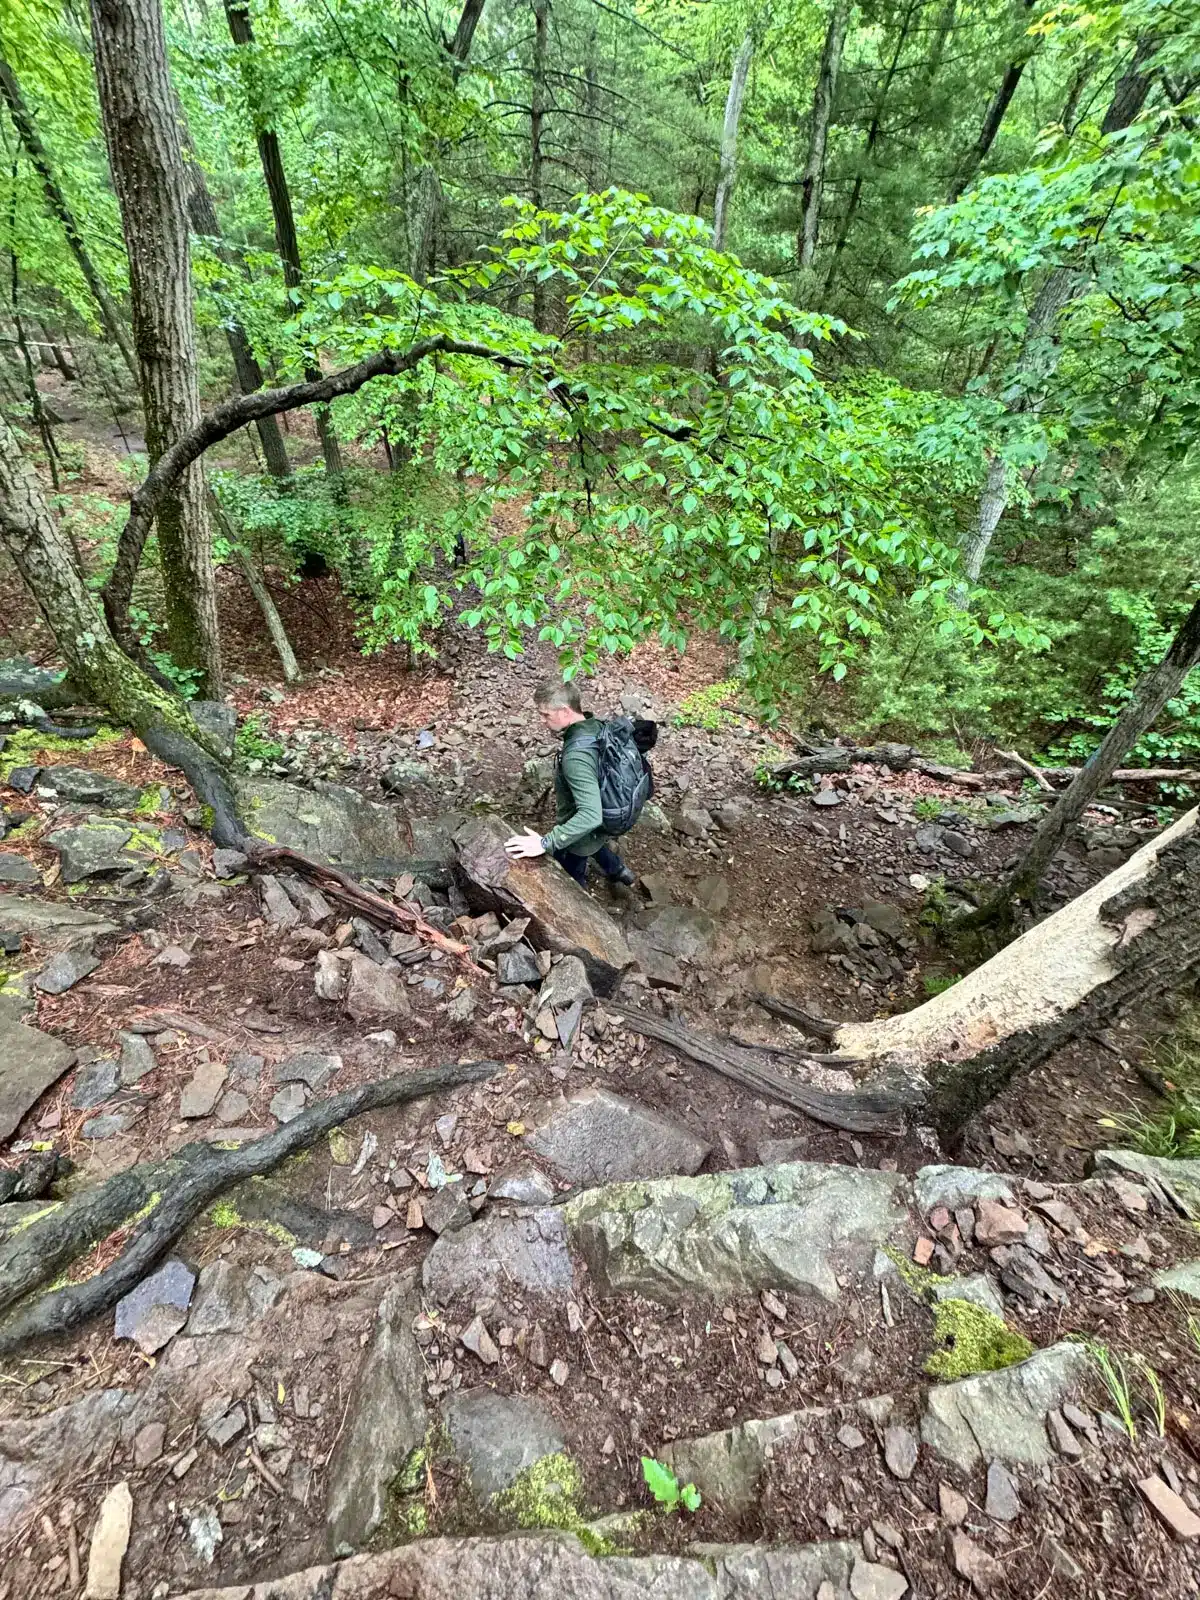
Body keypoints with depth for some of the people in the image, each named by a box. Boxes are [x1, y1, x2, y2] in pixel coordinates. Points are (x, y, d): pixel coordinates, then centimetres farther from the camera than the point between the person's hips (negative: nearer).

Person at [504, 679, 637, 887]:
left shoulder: (576, 757, -41)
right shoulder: (597, 726, -13)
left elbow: (591, 816, -47)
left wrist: (546, 843, -47)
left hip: (579, 833, -8)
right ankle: (617, 870, 66)